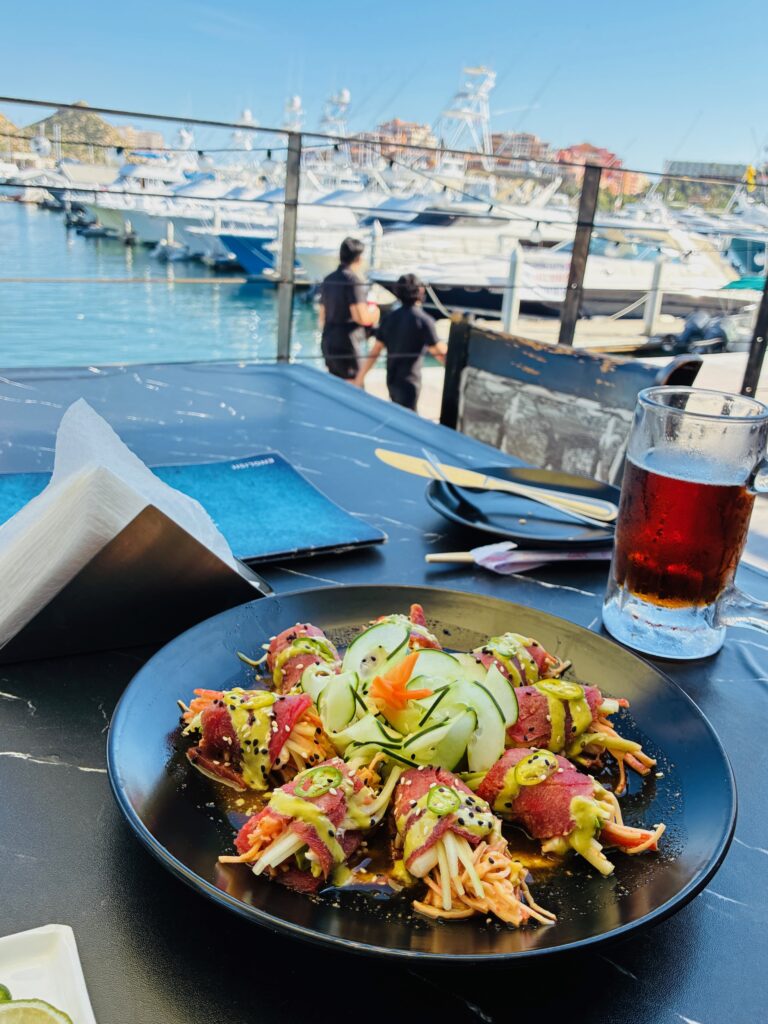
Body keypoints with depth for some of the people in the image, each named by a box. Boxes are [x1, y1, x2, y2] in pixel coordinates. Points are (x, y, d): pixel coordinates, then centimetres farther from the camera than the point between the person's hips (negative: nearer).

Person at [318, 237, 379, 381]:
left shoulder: (328, 280, 13)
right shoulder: (353, 280, -12)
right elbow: (361, 317, -19)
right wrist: (373, 312, -1)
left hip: (328, 342, 8)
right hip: (347, 343, -8)